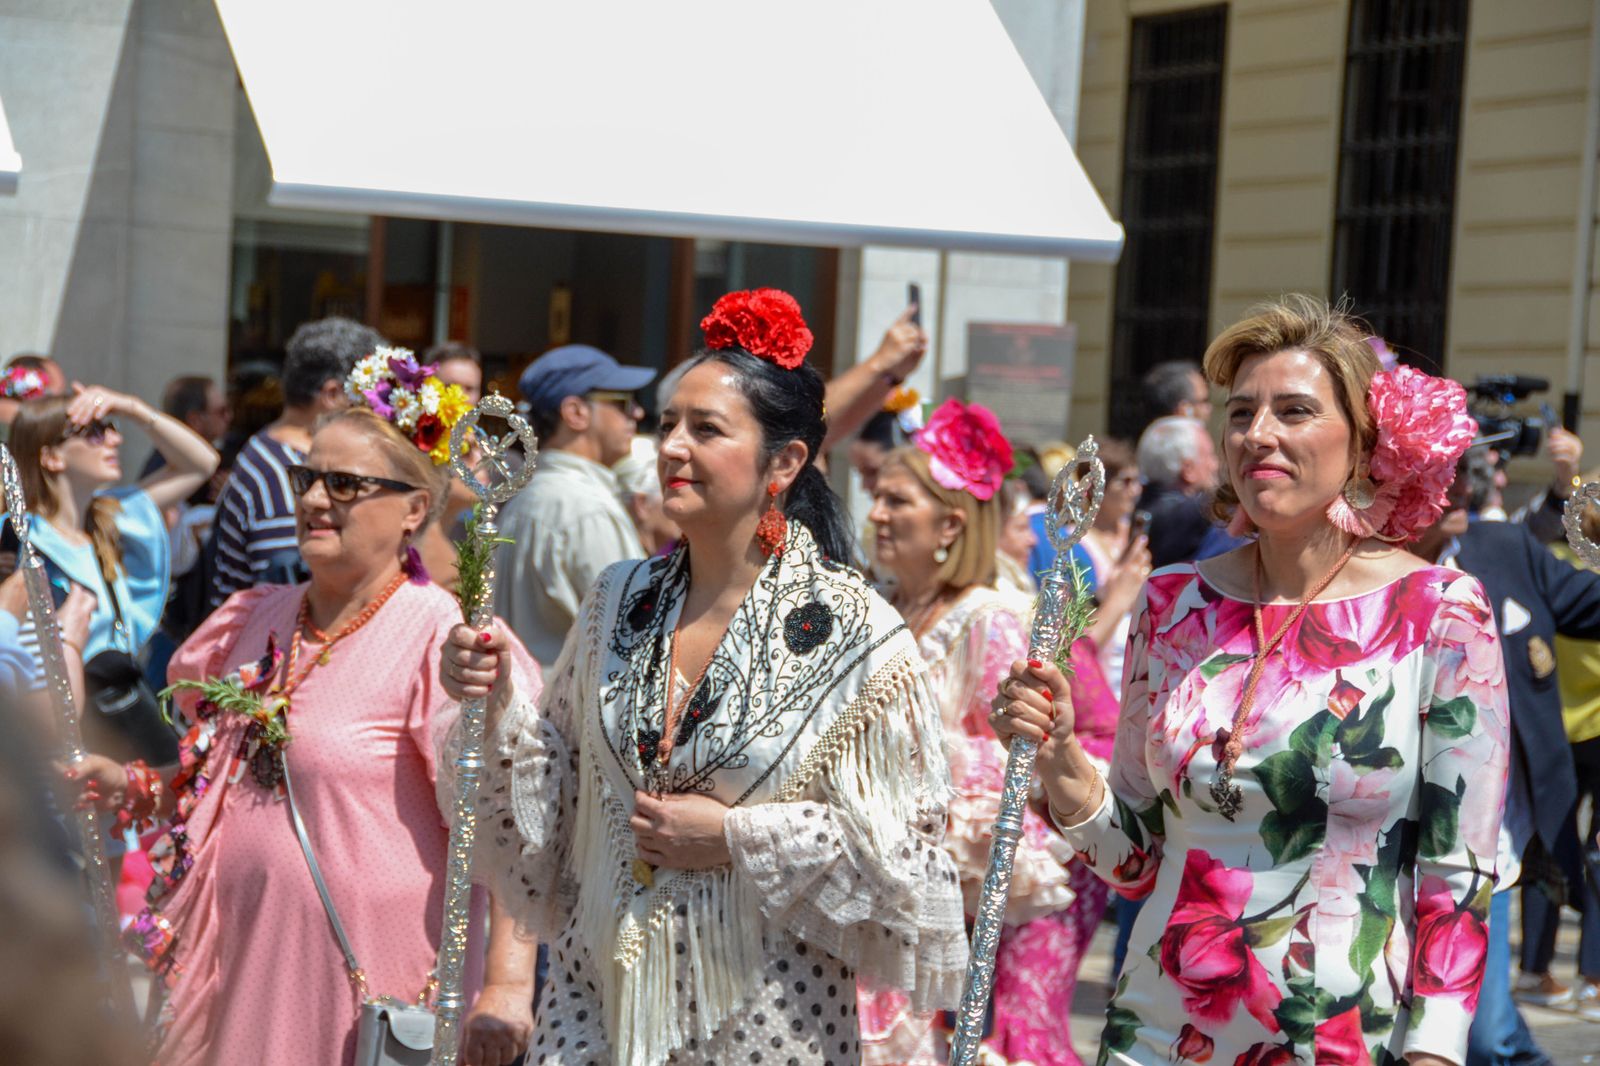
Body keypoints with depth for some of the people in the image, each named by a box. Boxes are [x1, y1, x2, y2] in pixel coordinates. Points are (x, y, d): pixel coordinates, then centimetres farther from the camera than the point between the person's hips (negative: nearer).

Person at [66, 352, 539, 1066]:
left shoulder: (440, 640, -14)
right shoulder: (255, 620, 10)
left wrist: (507, 983, -29)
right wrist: (135, 791, 7)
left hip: (368, 987, -7)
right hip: (240, 972, 7)